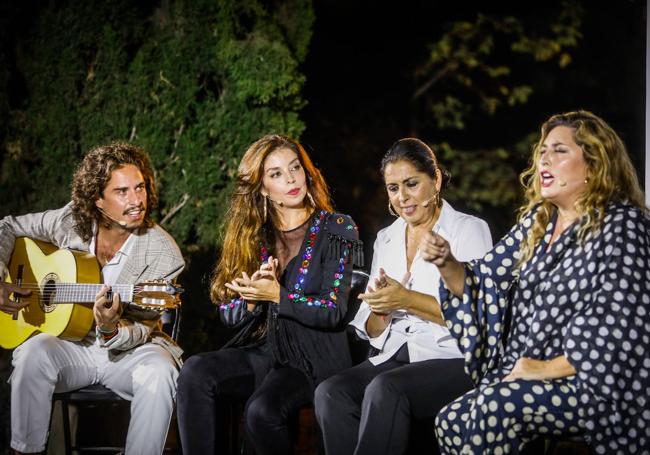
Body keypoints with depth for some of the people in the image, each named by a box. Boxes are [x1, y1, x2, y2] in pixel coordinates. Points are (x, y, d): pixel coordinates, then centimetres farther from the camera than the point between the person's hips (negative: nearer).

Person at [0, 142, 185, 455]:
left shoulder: (164, 256, -14)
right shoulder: (72, 221, -5)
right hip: (70, 343, 2)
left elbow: (142, 331, -12)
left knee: (159, 373, -35)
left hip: (129, 349, -2)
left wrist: (111, 329, -36)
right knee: (34, 352, -31)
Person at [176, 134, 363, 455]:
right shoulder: (254, 235, 12)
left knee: (262, 411, -32)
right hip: (261, 351, 4)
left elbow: (333, 313, -7)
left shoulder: (337, 230, 1)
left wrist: (276, 295, -17)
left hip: (312, 358, -4)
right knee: (195, 372, -25)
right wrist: (252, 296, -12)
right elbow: (228, 313, 9)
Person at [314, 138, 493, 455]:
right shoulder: (386, 239, 19)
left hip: (454, 360, -5)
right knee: (330, 393, -25)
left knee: (385, 390, -34)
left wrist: (407, 300, -15)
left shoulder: (469, 230, 3)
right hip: (393, 357, 5)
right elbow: (372, 332, 16)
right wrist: (379, 311, -7)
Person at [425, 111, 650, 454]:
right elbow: (482, 284, 13)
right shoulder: (537, 222, 13)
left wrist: (548, 368, -17)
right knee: (449, 423, -11)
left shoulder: (621, 225, -9)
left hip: (598, 384, -7)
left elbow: (618, 326, -19)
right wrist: (447, 264, -8)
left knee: (497, 405, -29)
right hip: (524, 379, 7)